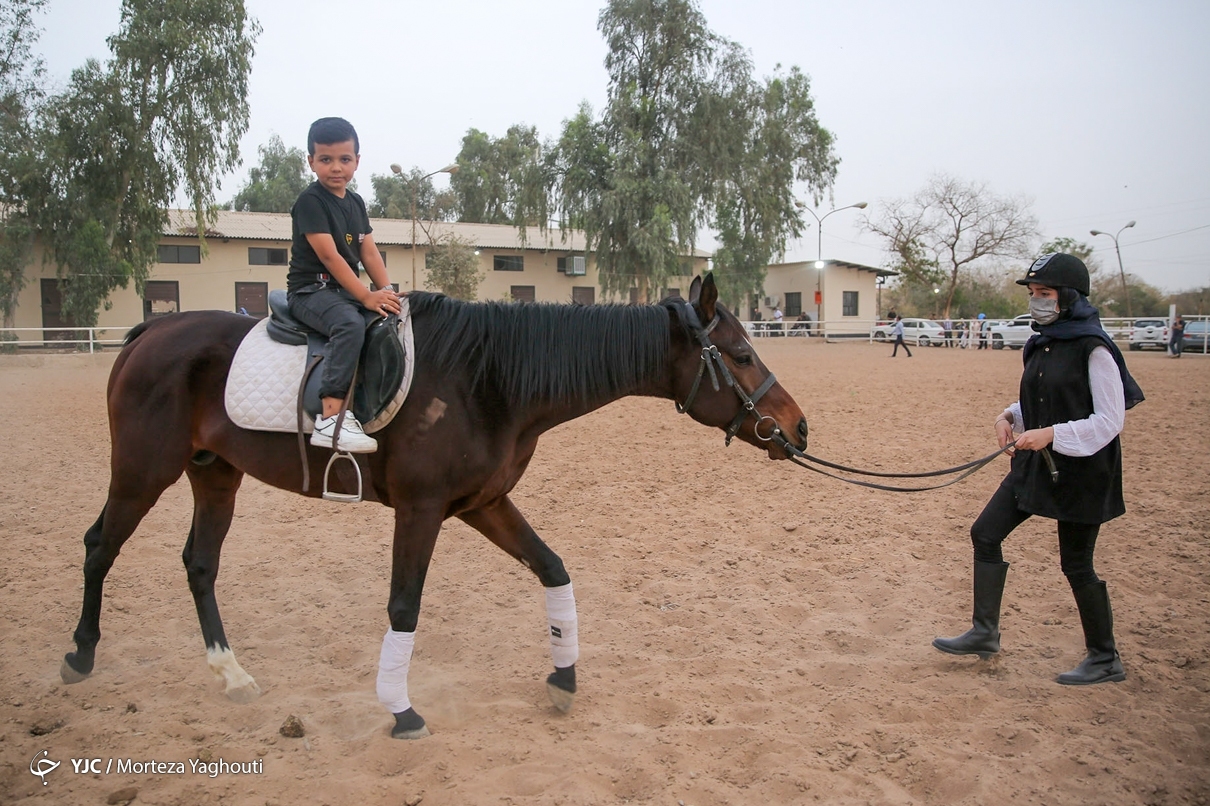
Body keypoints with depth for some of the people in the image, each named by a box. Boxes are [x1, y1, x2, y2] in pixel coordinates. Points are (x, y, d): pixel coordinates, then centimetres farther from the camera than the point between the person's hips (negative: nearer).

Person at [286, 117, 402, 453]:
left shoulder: (355, 203, 15)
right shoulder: (310, 201, -10)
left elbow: (369, 252, 10)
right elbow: (329, 255, -18)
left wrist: (387, 292, -6)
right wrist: (367, 296, -24)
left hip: (346, 291, 8)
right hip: (311, 290, -8)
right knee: (350, 324, -36)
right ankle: (330, 419, -43)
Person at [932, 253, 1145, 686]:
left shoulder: (1094, 349, -16)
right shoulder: (1039, 345, 7)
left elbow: (1109, 422, -18)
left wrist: (1051, 434, -26)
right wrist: (1010, 416, 0)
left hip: (1081, 471, -8)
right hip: (1035, 463, 8)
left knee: (1076, 565, 3)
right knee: (985, 534, 5)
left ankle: (1105, 659, 22)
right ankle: (984, 633, 17)